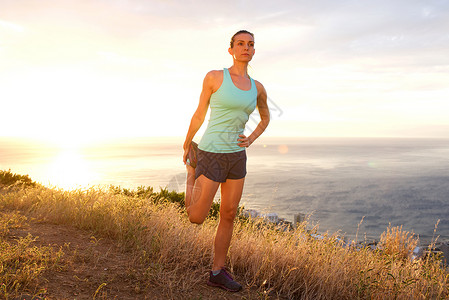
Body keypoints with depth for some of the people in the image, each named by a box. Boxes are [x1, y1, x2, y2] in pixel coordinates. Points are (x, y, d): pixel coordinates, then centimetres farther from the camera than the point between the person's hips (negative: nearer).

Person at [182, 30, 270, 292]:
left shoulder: (257, 88, 6)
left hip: (237, 157, 5)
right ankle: (193, 170, 30)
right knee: (196, 218, 1)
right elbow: (199, 114, 2)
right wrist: (186, 146, 14)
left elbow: (265, 117, 24)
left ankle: (217, 273, 22)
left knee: (229, 215, 7)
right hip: (211, 155, -5)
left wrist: (251, 140, 4)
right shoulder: (214, 77, -8)